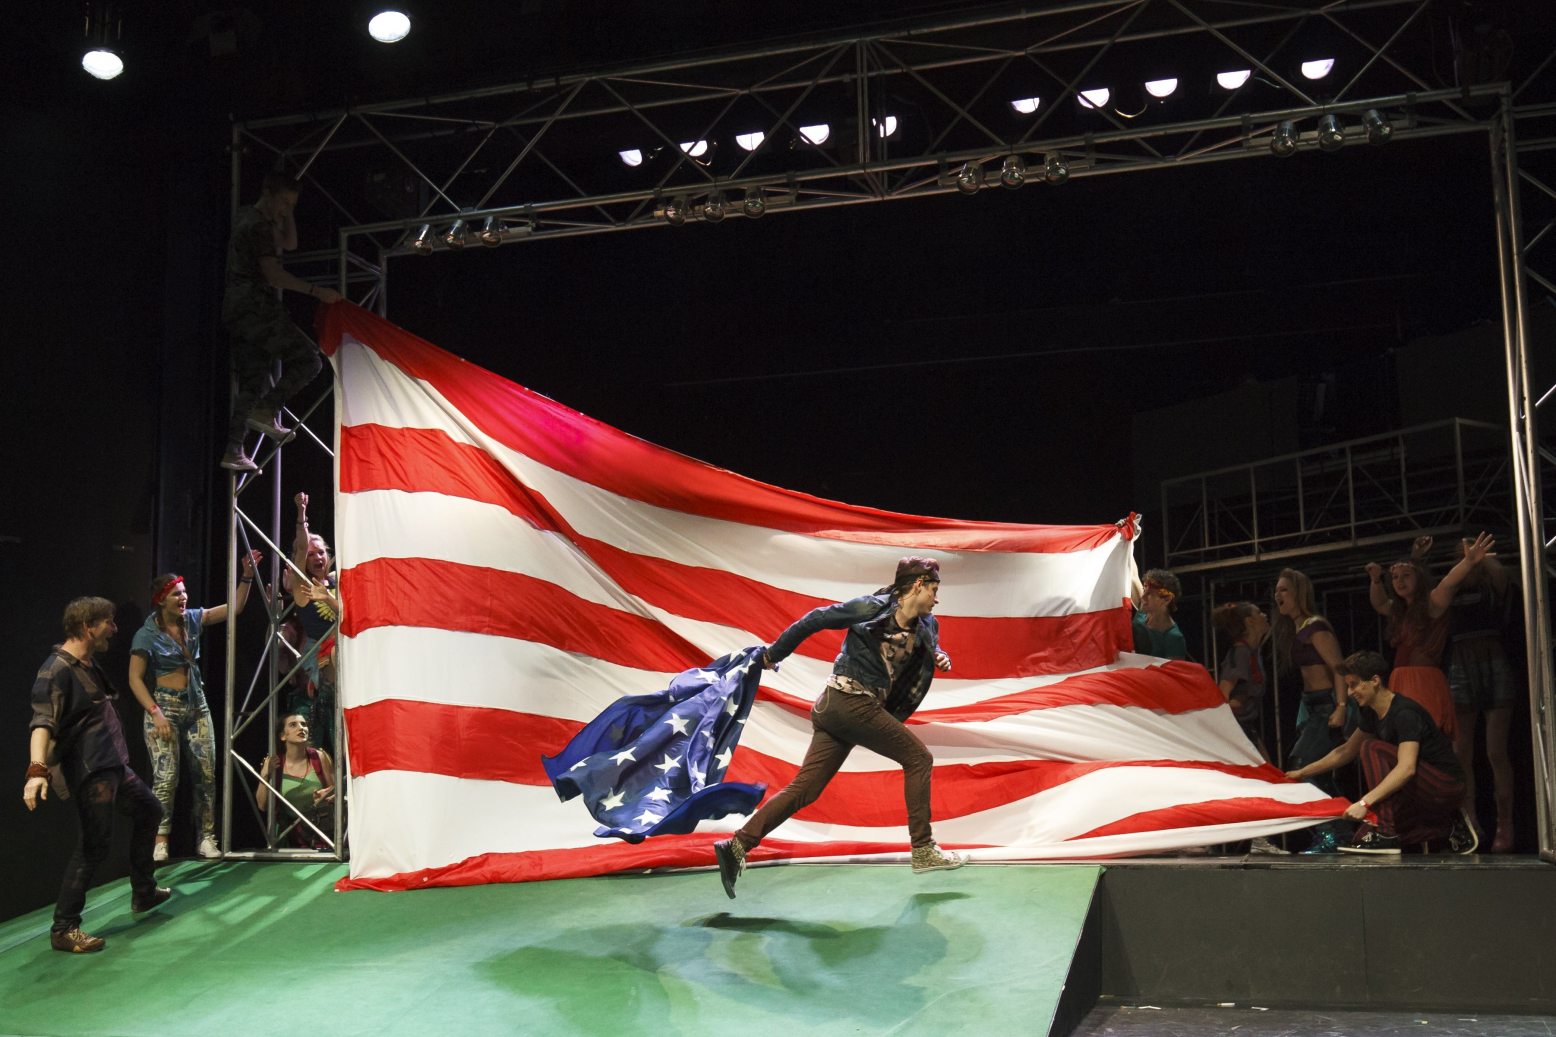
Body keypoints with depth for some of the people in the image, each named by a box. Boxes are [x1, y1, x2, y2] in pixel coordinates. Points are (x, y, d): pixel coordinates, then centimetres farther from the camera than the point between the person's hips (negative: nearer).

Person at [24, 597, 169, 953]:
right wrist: (37, 770, -44)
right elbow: (43, 723, -31)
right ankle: (64, 929, -7)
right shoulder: (56, 671, -19)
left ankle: (144, 892, 37)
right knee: (95, 845, -13)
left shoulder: (89, 664, 11)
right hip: (90, 772, -10)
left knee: (149, 810, 24)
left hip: (113, 765, 11)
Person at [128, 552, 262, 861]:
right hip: (165, 707, -5)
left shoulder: (192, 619, 3)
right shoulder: (148, 635, -9)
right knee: (166, 778, -11)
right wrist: (156, 714, -17)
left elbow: (234, 608, 5)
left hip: (197, 705, 5)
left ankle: (207, 838, 6)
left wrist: (247, 577, -8)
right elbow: (135, 678, -9)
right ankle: (160, 842, -4)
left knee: (207, 773, 1)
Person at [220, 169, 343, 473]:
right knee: (307, 360, -10)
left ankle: (234, 451, 5)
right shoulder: (260, 226, -11)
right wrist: (316, 291, -24)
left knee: (251, 380, 9)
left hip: (237, 311, 10)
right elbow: (273, 274, -20)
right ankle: (265, 410, -18)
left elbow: (290, 244, 29)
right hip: (257, 308, -10)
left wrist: (286, 214, 16)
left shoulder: (243, 218, 20)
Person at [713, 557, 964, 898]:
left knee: (804, 788, 1)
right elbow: (814, 620, -4)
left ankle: (737, 846, 0)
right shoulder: (871, 608, -10)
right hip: (851, 701, -8)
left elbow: (931, 648, 30)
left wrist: (940, 659, 4)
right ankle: (923, 850, 3)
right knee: (918, 758, -2)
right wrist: (775, 654, 3)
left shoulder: (926, 627, 12)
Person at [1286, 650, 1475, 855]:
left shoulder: (1404, 713, -23)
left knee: (1372, 748, -23)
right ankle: (1448, 826, 11)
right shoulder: (1373, 714, 5)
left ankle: (1386, 834, -22)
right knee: (1363, 839, 3)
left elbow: (1406, 769, -36)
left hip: (1447, 787, -9)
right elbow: (1346, 751, 18)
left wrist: (1365, 802, -42)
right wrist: (1302, 773, 17)